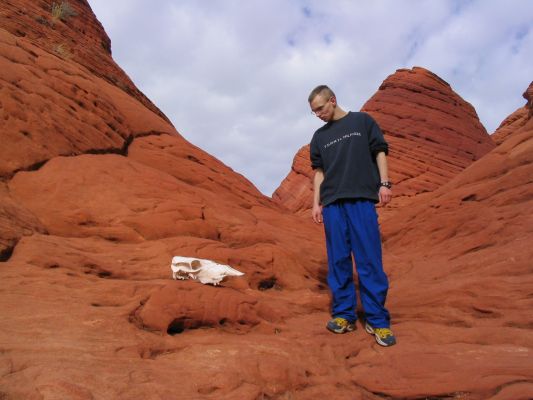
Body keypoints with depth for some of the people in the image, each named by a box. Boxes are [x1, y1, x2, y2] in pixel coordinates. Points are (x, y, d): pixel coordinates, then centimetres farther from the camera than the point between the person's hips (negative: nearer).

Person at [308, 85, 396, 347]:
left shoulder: (362, 121, 12)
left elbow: (380, 151, 8)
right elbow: (319, 171, 16)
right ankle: (343, 314, 12)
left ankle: (377, 320, 2)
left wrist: (384, 183, -5)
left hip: (362, 199, -3)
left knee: (369, 259, -5)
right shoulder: (319, 136, 19)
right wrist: (316, 203, 8)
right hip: (332, 203, 3)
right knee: (338, 261, 3)